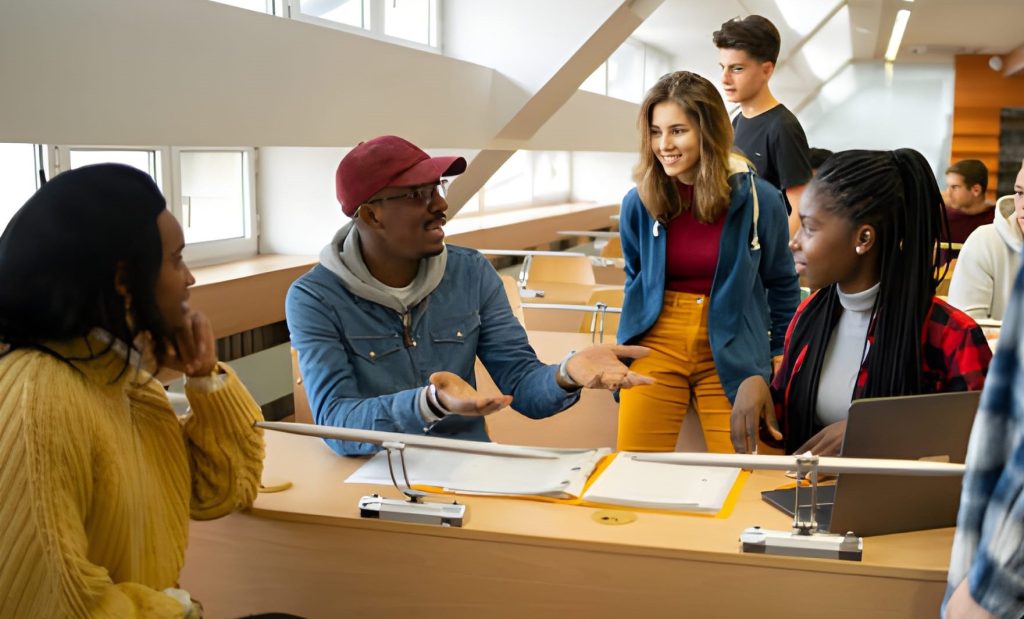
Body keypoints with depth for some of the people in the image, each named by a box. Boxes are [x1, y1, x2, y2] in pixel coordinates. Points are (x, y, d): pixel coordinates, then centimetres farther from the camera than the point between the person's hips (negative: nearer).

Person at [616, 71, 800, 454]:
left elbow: (782, 285, 7)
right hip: (657, 347, 1)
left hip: (732, 354, -1)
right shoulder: (638, 204, -4)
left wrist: (782, 360, 8)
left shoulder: (759, 199, -8)